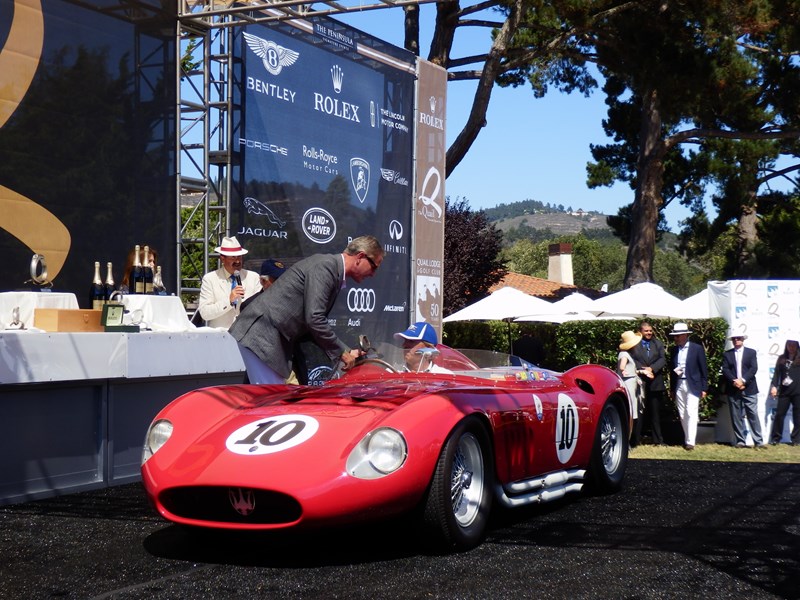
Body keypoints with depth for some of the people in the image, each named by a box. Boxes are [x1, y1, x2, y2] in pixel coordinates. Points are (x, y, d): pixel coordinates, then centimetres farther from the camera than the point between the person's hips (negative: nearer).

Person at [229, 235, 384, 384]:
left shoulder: (334, 270, 14)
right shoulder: (325, 266, -16)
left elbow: (317, 321, 20)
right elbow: (314, 319, -24)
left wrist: (346, 352, 13)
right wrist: (342, 352, -12)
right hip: (261, 334, -10)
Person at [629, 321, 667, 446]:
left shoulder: (658, 344, 14)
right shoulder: (633, 344, 3)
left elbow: (663, 360, 3)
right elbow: (631, 360, -6)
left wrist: (651, 368, -13)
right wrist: (642, 370, -19)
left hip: (655, 383, 3)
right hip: (639, 383, -3)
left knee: (655, 412, 8)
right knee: (639, 412, -3)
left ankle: (658, 440, 12)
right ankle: (635, 440, 0)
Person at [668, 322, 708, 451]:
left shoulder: (697, 348, -4)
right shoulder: (674, 350, 10)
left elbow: (704, 369, -2)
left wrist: (704, 388, -5)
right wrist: (672, 389, 13)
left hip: (692, 385, -5)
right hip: (679, 385, 5)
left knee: (691, 413, -10)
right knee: (682, 415, 7)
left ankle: (690, 441, -11)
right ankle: (686, 438, 15)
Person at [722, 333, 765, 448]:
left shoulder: (751, 352, 8)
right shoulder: (727, 354, 10)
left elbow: (754, 368, -3)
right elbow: (725, 370, 0)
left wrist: (743, 380, -15)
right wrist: (734, 381, -15)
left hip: (749, 389, -1)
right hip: (733, 390, 2)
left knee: (753, 415, -5)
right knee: (736, 417, 3)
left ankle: (759, 441, -5)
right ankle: (740, 441, 8)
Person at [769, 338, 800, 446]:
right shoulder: (781, 358, 12)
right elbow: (777, 373, 10)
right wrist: (774, 386, -1)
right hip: (784, 391, 2)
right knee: (779, 414, 0)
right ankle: (775, 438, 6)